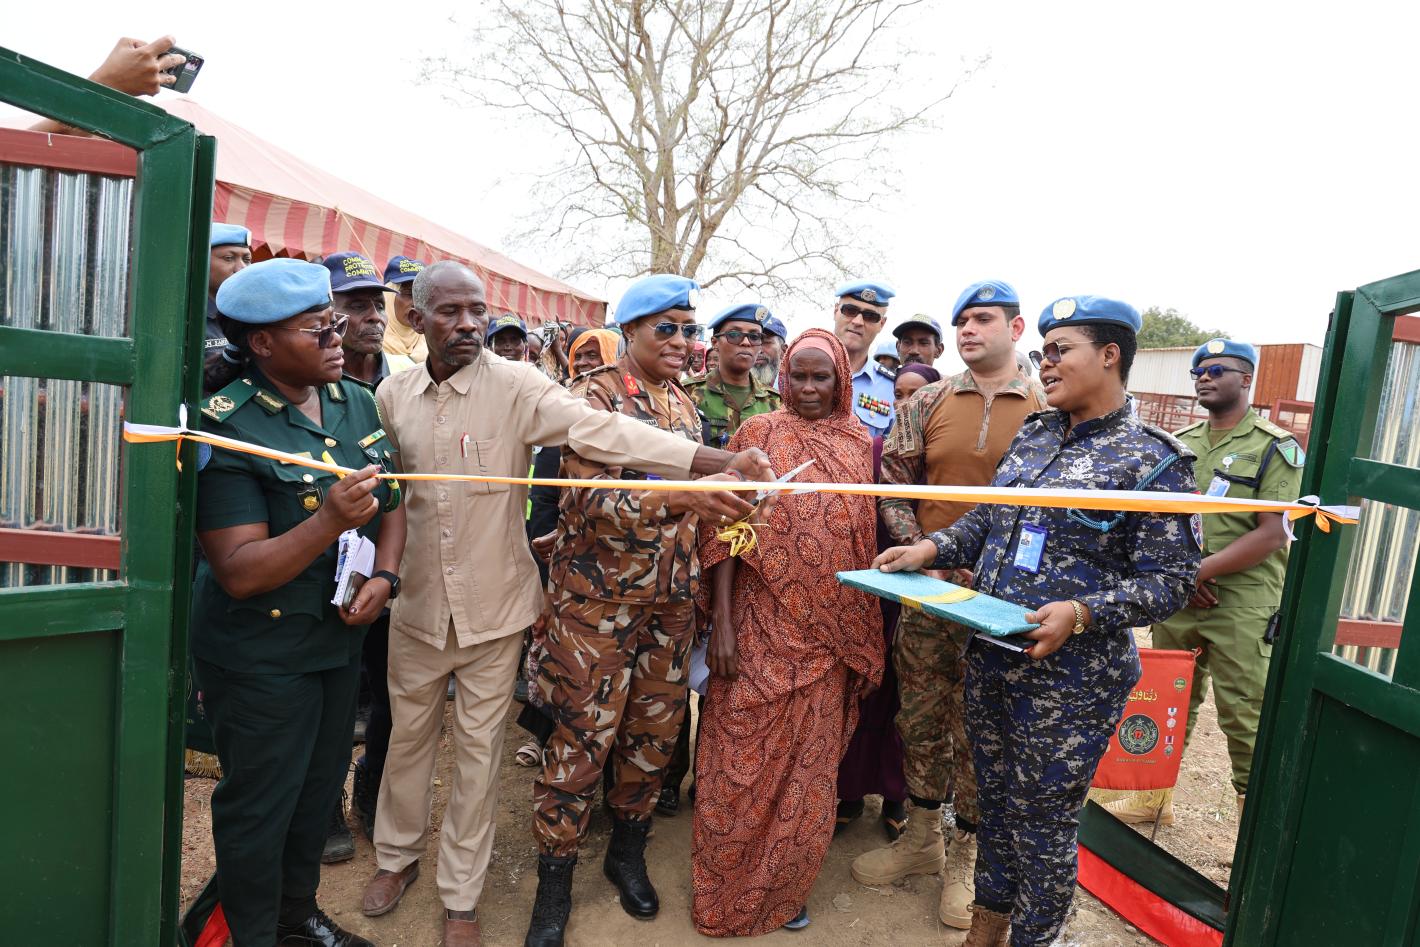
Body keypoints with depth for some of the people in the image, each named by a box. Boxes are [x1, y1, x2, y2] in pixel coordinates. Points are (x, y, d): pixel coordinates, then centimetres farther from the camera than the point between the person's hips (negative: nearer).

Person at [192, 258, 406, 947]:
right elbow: (238, 572, -24)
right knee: (258, 806, 11)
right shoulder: (228, 427, -20)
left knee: (320, 786, 22)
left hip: (341, 634, 7)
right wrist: (331, 520, -37)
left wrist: (383, 577, -10)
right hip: (261, 653, -6)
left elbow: (392, 503, 7)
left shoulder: (357, 402, 0)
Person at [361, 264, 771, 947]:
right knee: (408, 732, 20)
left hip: (493, 604, -3)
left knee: (479, 748, 11)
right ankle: (397, 855, 47)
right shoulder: (392, 396, -1)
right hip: (417, 600, 3)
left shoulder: (517, 386, -15)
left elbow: (602, 430, -28)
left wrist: (718, 461, -41)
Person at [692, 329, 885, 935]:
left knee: (809, 764, 14)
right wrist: (722, 622, -12)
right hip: (762, 627, -2)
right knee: (746, 757, 7)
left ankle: (784, 888, 36)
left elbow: (867, 535, 7)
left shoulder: (860, 443, 5)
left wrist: (864, 637, 5)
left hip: (831, 634, 3)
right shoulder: (759, 434, -3)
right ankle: (727, 888, 30)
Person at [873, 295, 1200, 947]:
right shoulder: (1033, 435, 9)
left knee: (1043, 825, 9)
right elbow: (989, 519, 15)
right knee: (994, 802, 20)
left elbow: (1170, 579, -12)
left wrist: (1081, 613, -27)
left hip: (1069, 681, -6)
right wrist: (930, 549, -1)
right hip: (989, 661, 6)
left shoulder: (1154, 461, -10)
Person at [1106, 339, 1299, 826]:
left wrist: (1200, 570, -16)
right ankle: (1153, 800, 31)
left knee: (1245, 721, -2)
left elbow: (1272, 534, -13)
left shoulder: (1276, 449, -4)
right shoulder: (1181, 444, 11)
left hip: (1241, 608, -5)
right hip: (1176, 601, 5)